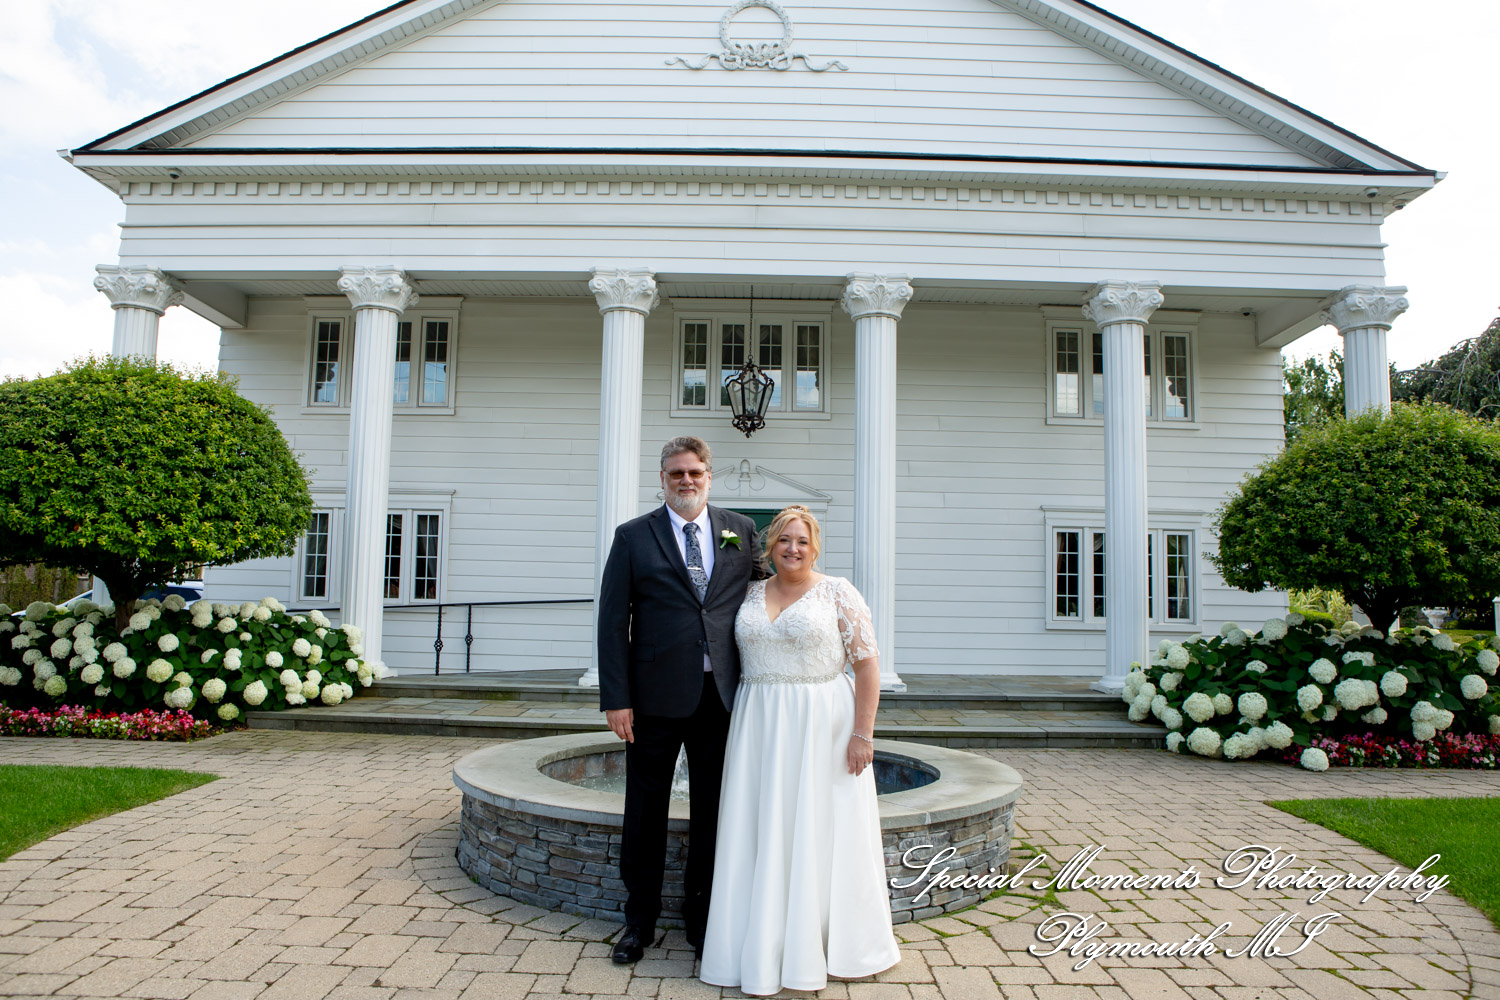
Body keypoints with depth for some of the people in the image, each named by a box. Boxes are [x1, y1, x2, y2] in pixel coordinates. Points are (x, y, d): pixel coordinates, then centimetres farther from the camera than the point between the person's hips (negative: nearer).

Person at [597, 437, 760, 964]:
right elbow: (613, 621, -3)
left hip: (721, 697, 2)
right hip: (656, 698, -2)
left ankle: (702, 919, 29)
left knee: (712, 812, 12)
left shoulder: (741, 530, 7)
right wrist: (616, 698, -9)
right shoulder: (633, 536, 0)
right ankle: (639, 921, 27)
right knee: (645, 813, 10)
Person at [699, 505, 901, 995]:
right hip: (759, 729, 4)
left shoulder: (837, 592, -3)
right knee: (762, 835, 6)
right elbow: (733, 659, 14)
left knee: (819, 831, 3)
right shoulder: (752, 595, 9)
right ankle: (765, 953, 17)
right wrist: (737, 727, 6)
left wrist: (863, 733, -12)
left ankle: (819, 945, 19)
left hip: (821, 727, -4)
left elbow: (867, 663, -6)